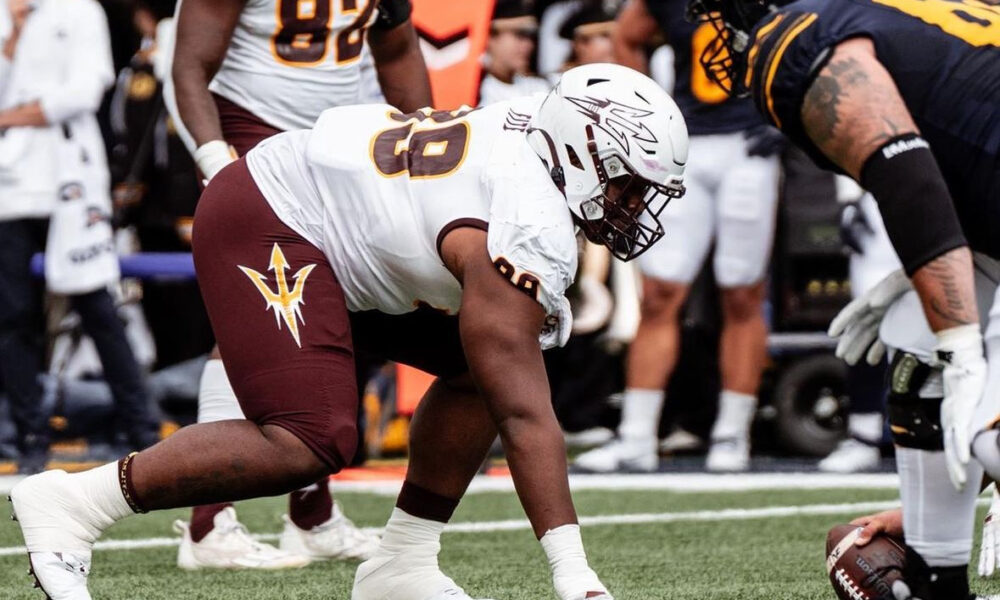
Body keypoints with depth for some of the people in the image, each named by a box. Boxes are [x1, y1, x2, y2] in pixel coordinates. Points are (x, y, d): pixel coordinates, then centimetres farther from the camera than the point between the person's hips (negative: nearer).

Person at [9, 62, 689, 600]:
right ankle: (72, 503, -16)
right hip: (266, 227, -11)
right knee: (311, 443, -23)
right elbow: (523, 416, -26)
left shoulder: (549, 125, -1)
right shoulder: (532, 231, -26)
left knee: (480, 368, 7)